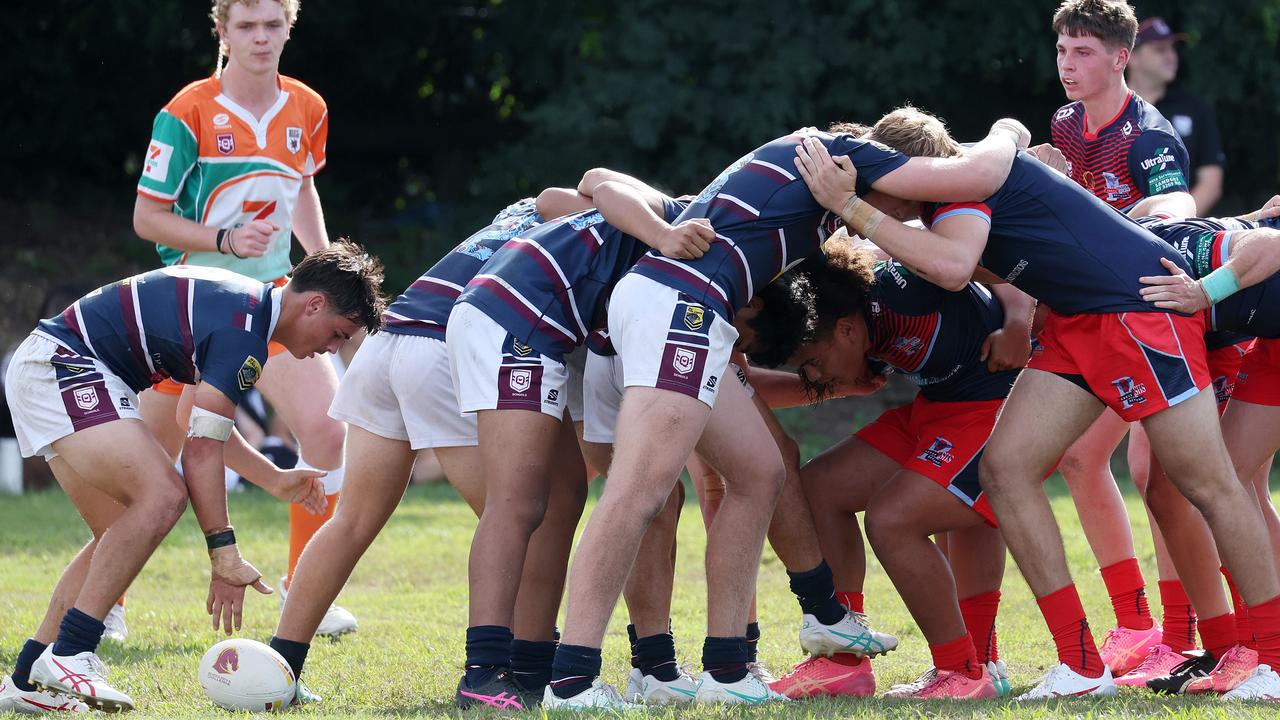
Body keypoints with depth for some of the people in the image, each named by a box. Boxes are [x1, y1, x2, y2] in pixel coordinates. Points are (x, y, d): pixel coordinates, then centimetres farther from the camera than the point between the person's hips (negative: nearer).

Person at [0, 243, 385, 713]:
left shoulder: (245, 305, 14)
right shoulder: (244, 331, -17)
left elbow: (203, 424, 26)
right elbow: (201, 449, -20)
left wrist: (275, 479, 28)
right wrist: (225, 554, -20)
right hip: (61, 366, -11)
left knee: (121, 537, 10)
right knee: (162, 495, -22)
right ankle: (67, 656, -24)